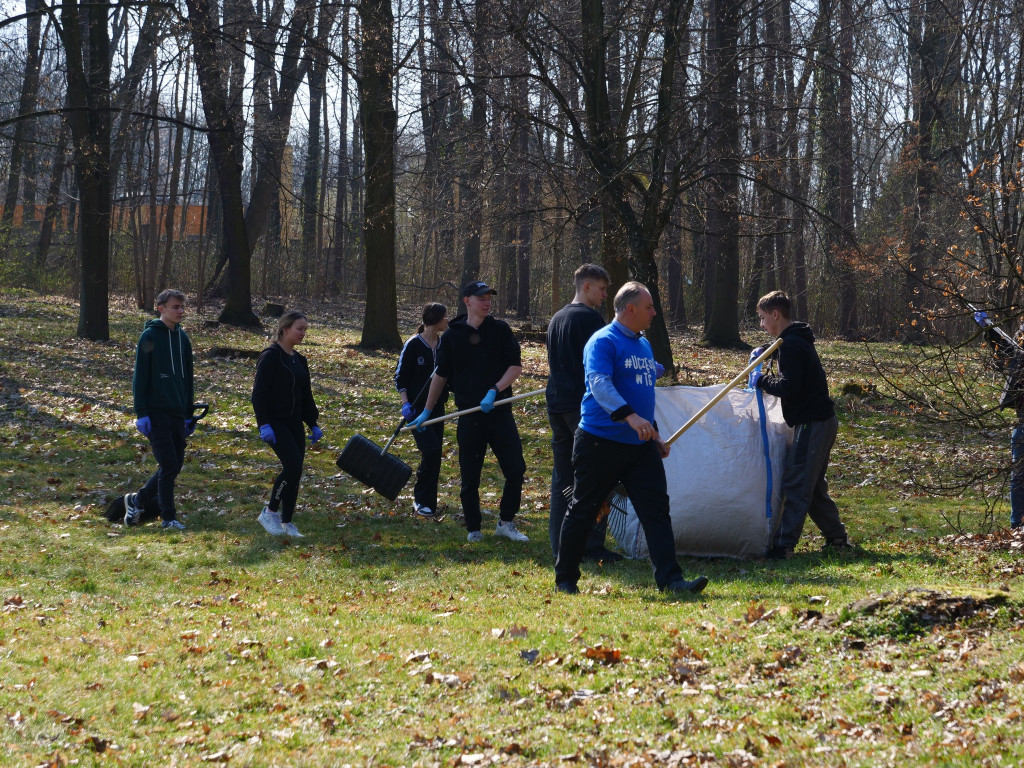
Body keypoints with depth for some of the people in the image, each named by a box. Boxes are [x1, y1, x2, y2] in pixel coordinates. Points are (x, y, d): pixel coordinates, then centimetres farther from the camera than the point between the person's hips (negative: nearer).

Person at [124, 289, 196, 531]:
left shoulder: (183, 338, 13)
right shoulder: (149, 336, -6)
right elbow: (140, 377, -8)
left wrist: (189, 414, 17)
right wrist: (141, 413, -13)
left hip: (178, 413, 7)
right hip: (157, 412, -7)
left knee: (175, 466, 8)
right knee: (168, 466, -8)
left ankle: (138, 499, 25)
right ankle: (168, 517, 3)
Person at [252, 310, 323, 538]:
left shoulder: (299, 360, 15)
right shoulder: (270, 356, -9)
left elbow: (306, 396, 23)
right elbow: (259, 393, -13)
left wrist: (313, 424, 18)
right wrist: (264, 425, -21)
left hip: (294, 423, 8)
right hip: (275, 423, -8)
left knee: (295, 472, 4)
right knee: (293, 466, -18)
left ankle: (286, 522, 11)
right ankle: (270, 513, -4)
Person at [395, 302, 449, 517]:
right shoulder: (413, 345, -9)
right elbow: (400, 376, -5)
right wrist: (405, 403, -16)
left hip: (437, 407, 6)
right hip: (417, 408, -6)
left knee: (434, 455, 4)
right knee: (430, 450, -17)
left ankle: (427, 502, 13)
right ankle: (421, 499, -2)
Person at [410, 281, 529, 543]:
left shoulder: (500, 330, 4)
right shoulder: (452, 336, 5)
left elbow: (516, 366, -1)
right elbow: (441, 375, 13)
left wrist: (494, 391, -15)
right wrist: (427, 411, 13)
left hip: (499, 411, 0)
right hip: (469, 416, 0)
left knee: (516, 469, -4)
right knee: (469, 478, 3)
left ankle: (506, 523, 11)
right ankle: (473, 529, 15)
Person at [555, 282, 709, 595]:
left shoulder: (643, 345, 17)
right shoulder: (603, 342, -10)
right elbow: (599, 384, -26)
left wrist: (654, 433, 23)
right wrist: (630, 416, -38)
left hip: (640, 446, 7)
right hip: (601, 441, -7)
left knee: (656, 509, -3)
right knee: (583, 510, 3)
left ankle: (670, 578, -6)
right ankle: (565, 578, 15)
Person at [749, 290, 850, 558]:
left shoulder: (791, 345, -16)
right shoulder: (797, 340, 17)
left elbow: (789, 387, -23)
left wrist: (762, 381, -8)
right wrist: (767, 355, 20)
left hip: (812, 424, -11)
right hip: (821, 422, 11)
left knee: (795, 484, -11)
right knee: (813, 485, 17)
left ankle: (783, 544, -12)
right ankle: (836, 537, 23)